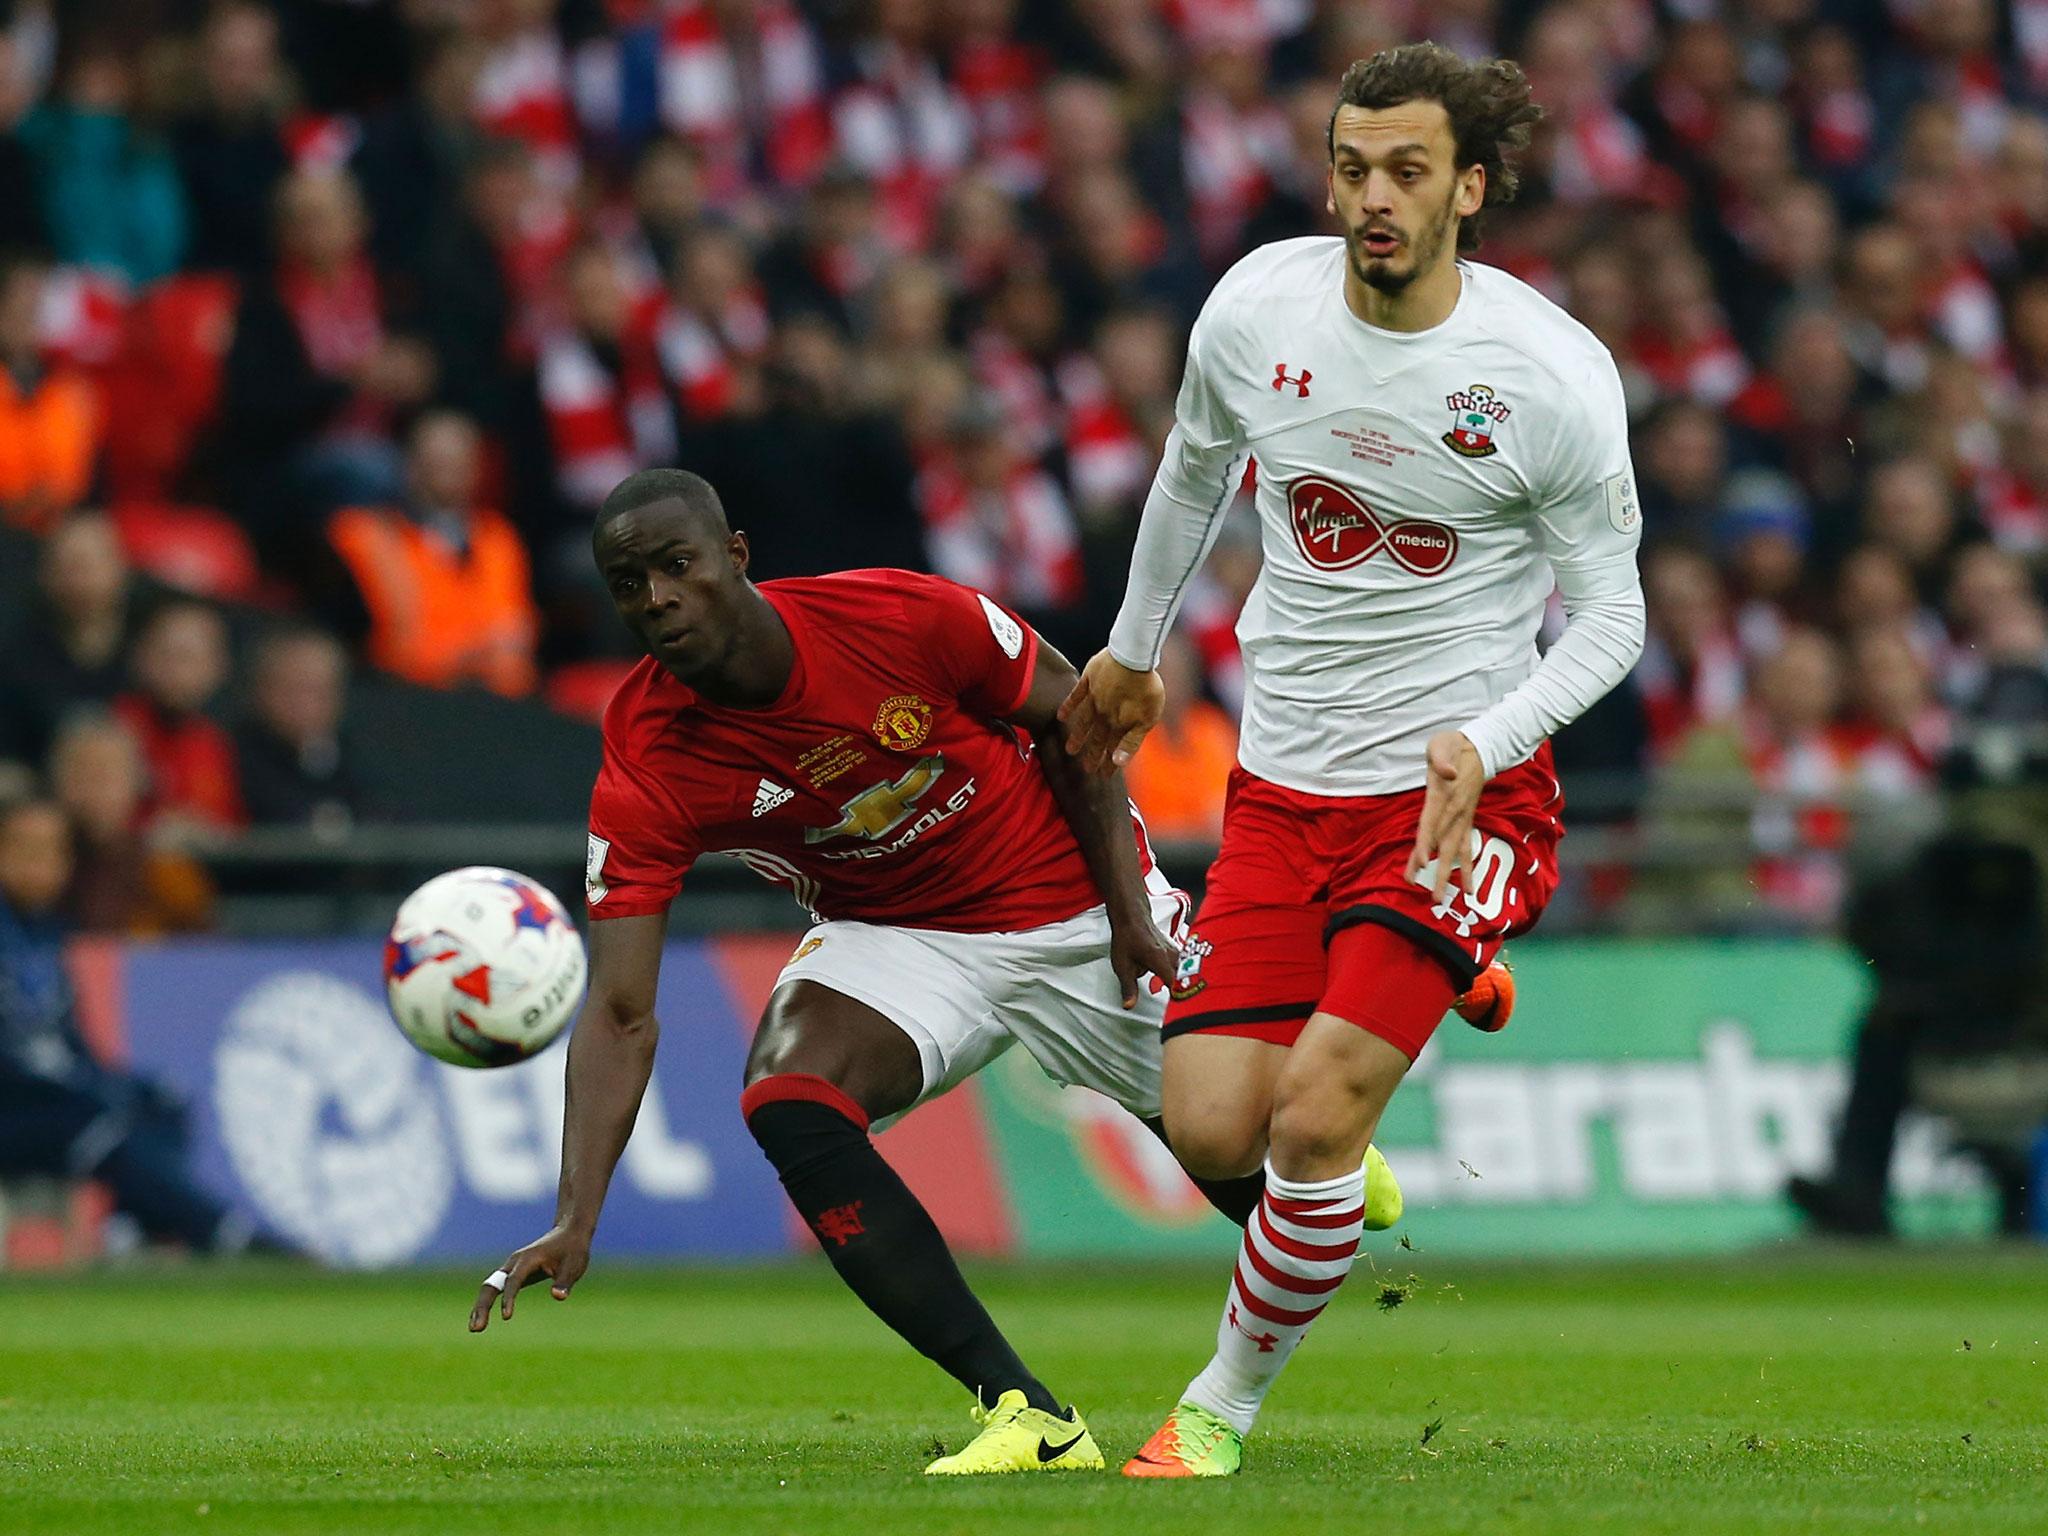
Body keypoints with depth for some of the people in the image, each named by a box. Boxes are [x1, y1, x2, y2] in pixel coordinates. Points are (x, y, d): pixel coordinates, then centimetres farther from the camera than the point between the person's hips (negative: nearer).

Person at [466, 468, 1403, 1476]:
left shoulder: (903, 618, -27)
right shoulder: (644, 772, -23)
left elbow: (1072, 718, -8)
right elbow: (621, 1015, -24)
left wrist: (1130, 911, -11)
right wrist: (576, 1221, -35)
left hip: (1078, 905, -1)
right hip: (896, 934, 1)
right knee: (786, 1101, -27)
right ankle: (1025, 1416, -23)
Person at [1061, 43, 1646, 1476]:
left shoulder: (1555, 373, -15)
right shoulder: (1257, 306, -5)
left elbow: (1609, 614, -6)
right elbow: (1197, 463, 18)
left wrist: (1482, 740, -22)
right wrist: (1134, 647, 29)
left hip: (1461, 798, -4)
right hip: (1282, 786, 4)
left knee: (1313, 1123, -17)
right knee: (1212, 1132, -6)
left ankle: (1224, 1405, 8)